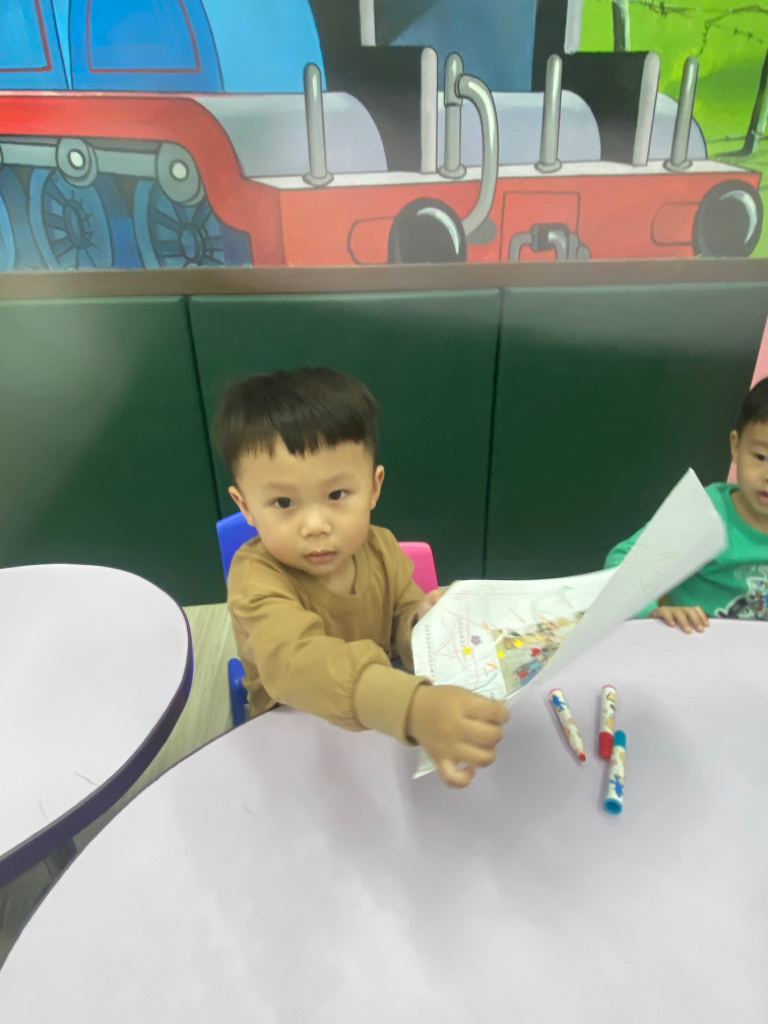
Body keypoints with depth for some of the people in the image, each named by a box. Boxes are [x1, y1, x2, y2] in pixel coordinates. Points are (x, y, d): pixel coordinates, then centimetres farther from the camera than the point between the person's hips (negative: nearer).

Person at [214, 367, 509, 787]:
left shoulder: (381, 549, -9)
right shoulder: (257, 577, -26)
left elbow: (401, 624, 4)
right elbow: (295, 662, -45)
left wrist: (420, 621, -21)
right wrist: (414, 708, -61)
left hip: (380, 721, 4)